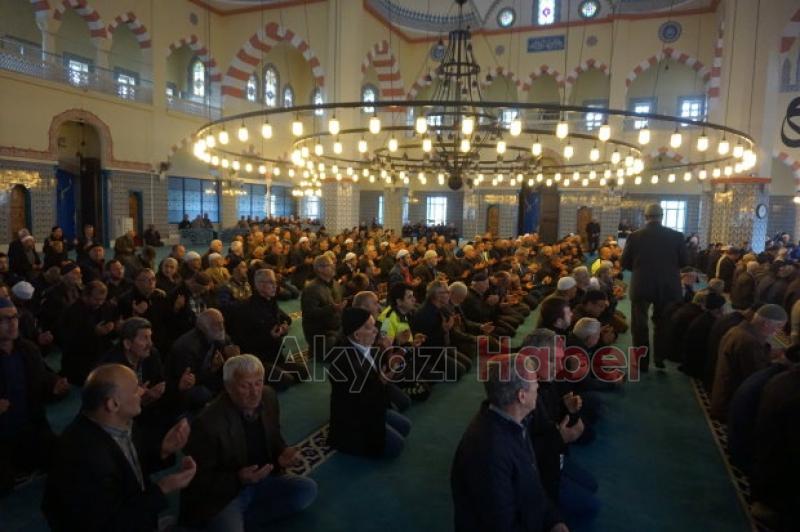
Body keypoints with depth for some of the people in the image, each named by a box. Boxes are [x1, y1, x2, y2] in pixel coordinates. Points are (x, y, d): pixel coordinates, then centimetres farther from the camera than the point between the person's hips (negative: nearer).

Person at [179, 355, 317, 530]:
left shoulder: (268, 397, -7)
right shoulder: (208, 423, -25)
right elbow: (198, 479, -16)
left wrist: (283, 453, -12)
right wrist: (238, 479, -30)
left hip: (263, 480, 6)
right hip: (223, 494, -6)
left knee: (308, 489, -11)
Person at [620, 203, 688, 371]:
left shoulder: (634, 236, -10)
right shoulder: (676, 236, -7)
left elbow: (624, 263, -5)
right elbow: (684, 262, 1)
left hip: (641, 286, -2)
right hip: (668, 287, 2)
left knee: (640, 325, 11)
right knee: (663, 323, 20)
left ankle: (642, 362, 15)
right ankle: (660, 358, 28)